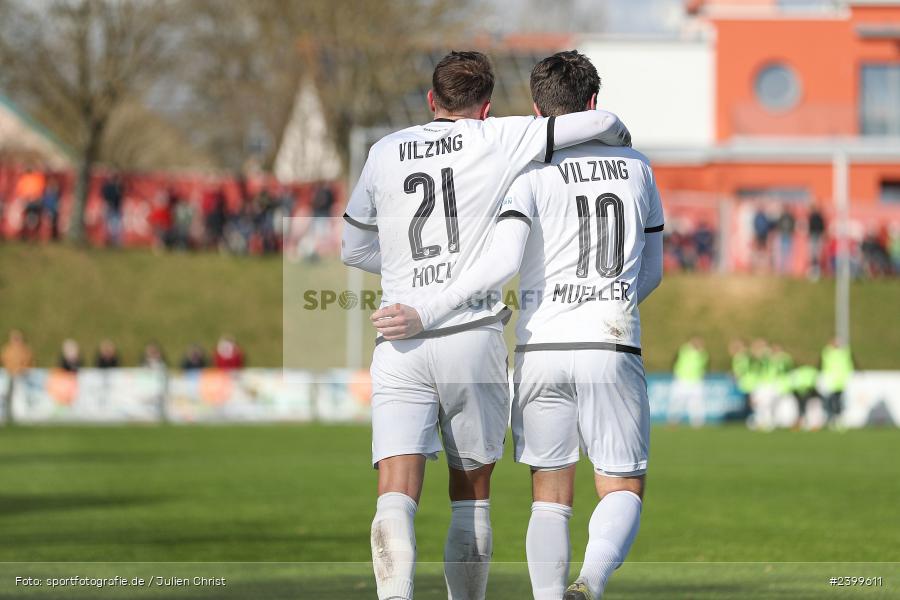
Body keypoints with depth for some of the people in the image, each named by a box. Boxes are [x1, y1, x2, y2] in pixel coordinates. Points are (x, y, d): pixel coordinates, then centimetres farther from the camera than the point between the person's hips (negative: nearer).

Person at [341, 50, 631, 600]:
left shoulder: (385, 153, 11)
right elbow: (600, 123, 1)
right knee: (471, 493, 14)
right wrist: (623, 143, 24)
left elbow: (354, 250, 23)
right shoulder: (497, 140, 3)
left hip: (400, 343, 1)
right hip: (473, 338, -1)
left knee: (396, 496, -8)